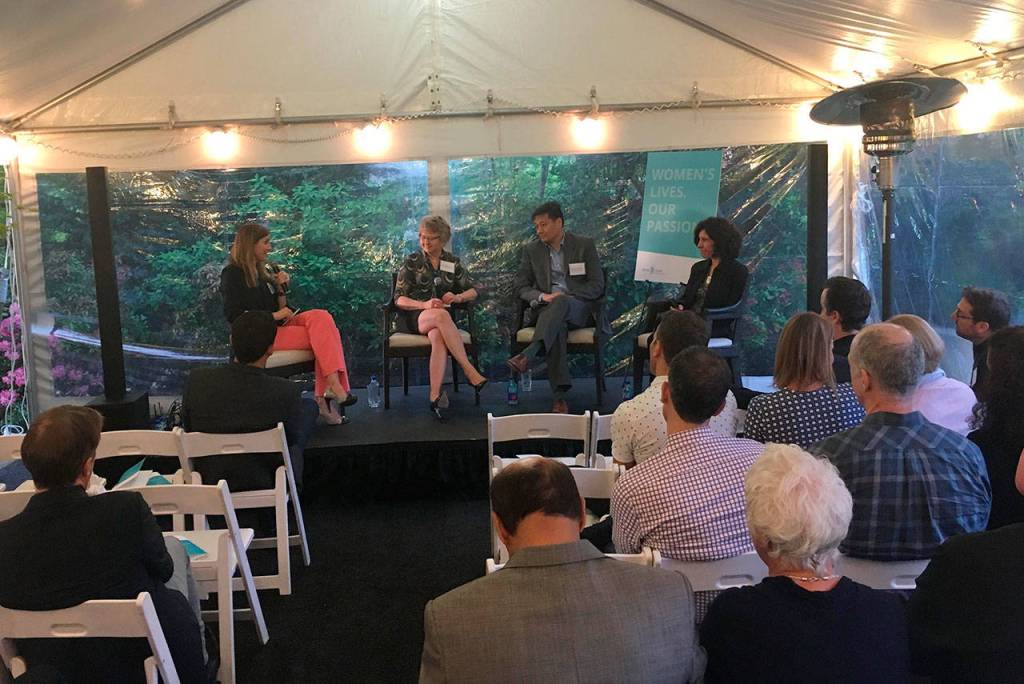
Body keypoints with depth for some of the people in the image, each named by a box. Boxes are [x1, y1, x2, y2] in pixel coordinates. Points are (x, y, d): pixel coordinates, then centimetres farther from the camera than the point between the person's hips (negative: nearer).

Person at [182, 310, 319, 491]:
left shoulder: (196, 380, -21)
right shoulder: (286, 392, -28)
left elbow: (188, 427, -2)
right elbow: (293, 438, -8)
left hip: (210, 482, 3)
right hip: (267, 482, -3)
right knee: (309, 406, 22)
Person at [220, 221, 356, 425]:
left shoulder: (264, 270, 20)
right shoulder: (232, 274, -3)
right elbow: (234, 316, -12)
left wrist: (281, 288, 2)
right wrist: (274, 315, -14)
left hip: (279, 326, 7)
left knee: (321, 318, -21)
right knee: (323, 335, -22)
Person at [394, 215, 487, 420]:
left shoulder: (452, 262, 14)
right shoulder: (412, 261, 6)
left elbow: (472, 291, 14)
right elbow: (399, 299, -1)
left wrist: (458, 297, -10)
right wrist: (425, 305, -19)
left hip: (440, 318, 2)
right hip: (413, 318, -2)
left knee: (438, 336, -38)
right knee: (441, 315, -39)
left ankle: (435, 395, -47)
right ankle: (470, 372, -44)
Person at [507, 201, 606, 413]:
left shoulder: (584, 245, 7)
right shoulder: (532, 250, 14)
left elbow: (597, 286, 2)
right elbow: (520, 286, 11)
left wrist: (565, 295, -13)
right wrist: (542, 296, -10)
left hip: (578, 308, -1)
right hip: (545, 308, 1)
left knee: (561, 303, -39)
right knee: (557, 325, -37)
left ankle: (529, 355, -55)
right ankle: (560, 395, -43)